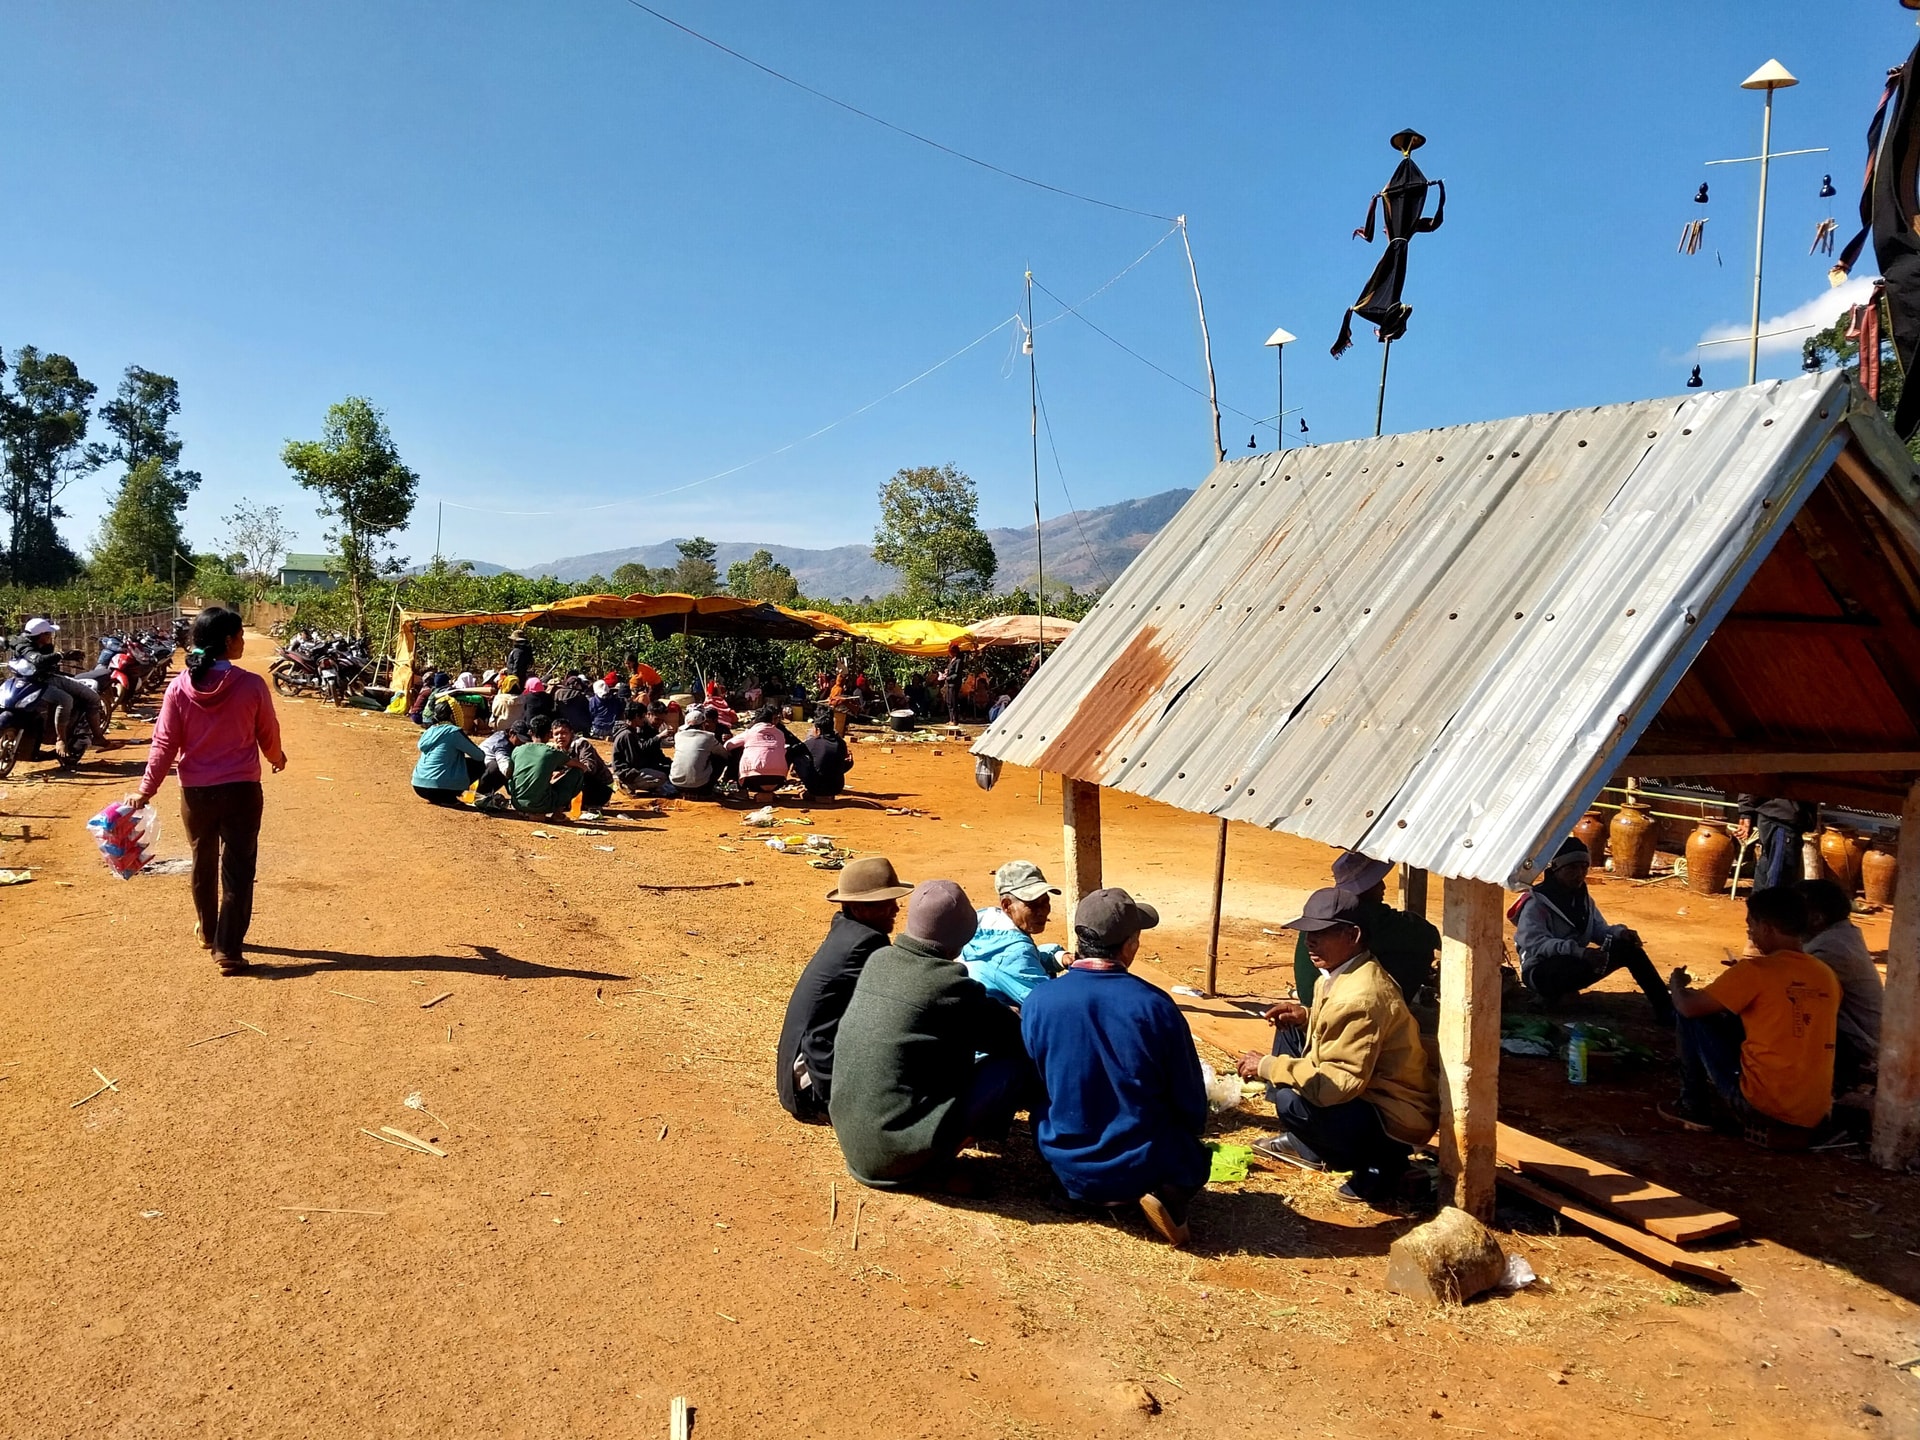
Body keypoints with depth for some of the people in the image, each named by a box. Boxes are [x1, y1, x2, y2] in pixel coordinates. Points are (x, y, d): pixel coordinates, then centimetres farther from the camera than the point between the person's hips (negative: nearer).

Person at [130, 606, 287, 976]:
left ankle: (208, 931, 39)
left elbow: (165, 745, -5)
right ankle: (228, 950, 2)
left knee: (203, 863, 21)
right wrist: (277, 758, 22)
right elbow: (268, 735, 1)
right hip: (241, 791, -3)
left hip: (196, 792, 3)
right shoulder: (251, 685, -12)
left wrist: (146, 790, 3)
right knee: (237, 869, 4)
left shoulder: (179, 687, -6)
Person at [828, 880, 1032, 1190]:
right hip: (902, 1157, -7)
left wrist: (992, 1010, 18)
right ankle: (940, 1161, -3)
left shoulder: (878, 960, 1)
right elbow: (1019, 1037, -5)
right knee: (1018, 1064, -4)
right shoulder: (949, 985, -18)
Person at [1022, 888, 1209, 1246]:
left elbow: (1034, 1090, 3)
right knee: (1196, 1159, 28)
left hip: (1067, 1167, 4)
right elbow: (1191, 1104, -6)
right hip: (1143, 1168, -3)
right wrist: (1177, 1145, 16)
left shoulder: (1037, 1003, -12)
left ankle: (1083, 1190, 10)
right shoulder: (1155, 1005, -17)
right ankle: (1170, 1196, -2)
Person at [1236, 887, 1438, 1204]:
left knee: (1291, 1101, -29)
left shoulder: (1360, 997, -29)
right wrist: (1305, 1016, 1)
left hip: (1394, 1118, -10)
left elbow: (1337, 1084, -33)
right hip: (1366, 1091, 10)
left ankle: (1377, 1163, -6)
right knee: (1290, 1032, 13)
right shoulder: (1342, 972, 1)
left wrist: (1266, 1066, -23)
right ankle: (1305, 1145, 19)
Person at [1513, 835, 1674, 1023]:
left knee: (1629, 947, -7)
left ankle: (1665, 1009, -7)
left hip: (1576, 965, 8)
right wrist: (1580, 952, -38)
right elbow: (1534, 943, -27)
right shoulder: (1537, 902, -14)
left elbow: (1600, 930, 14)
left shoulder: (1582, 897, 11)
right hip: (1542, 973, -8)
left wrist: (1620, 933, -10)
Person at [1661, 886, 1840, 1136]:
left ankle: (1695, 1108, 16)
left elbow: (1688, 1007, -7)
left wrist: (1676, 984, 16)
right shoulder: (1828, 976, 6)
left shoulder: (1755, 971, -13)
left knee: (1696, 1018, 6)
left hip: (1762, 1106, -7)